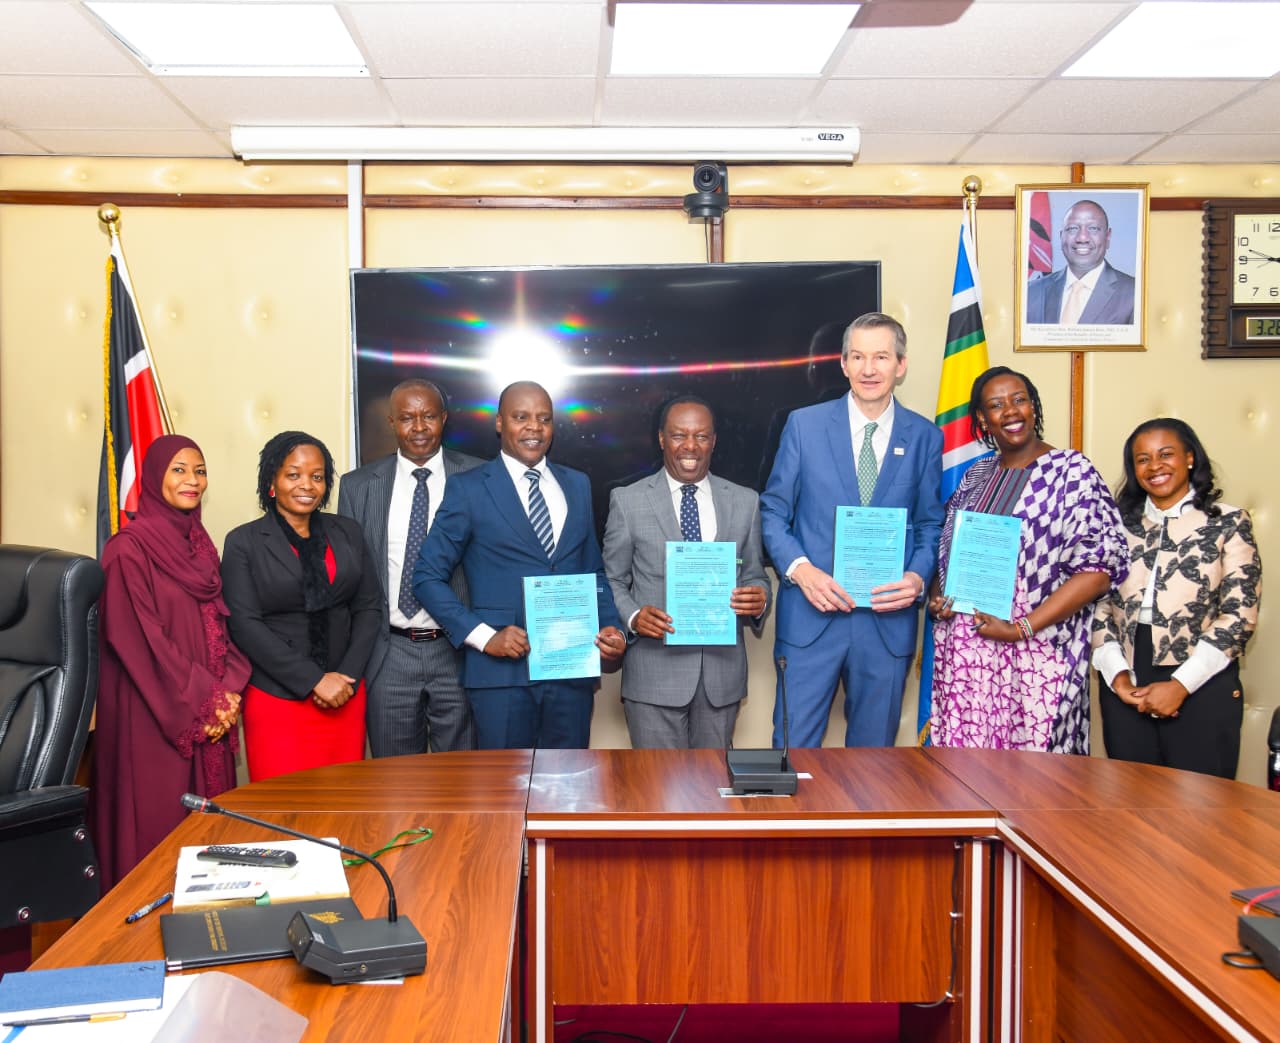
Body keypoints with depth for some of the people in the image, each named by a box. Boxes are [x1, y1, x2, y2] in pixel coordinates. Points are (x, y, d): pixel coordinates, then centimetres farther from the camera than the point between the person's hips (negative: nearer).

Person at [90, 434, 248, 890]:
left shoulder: (200, 544, 11)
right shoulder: (129, 549, -11)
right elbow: (137, 638, -15)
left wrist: (229, 689, -4)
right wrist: (204, 700, -13)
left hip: (211, 710, 7)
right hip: (154, 713, -7)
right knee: (158, 821, 0)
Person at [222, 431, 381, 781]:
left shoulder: (347, 533, 9)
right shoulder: (244, 542, -2)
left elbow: (369, 607, 7)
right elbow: (245, 624, -9)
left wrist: (348, 676, -6)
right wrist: (314, 681, -14)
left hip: (344, 698, 3)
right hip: (276, 701, -3)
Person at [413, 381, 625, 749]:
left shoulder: (577, 485, 13)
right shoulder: (468, 488, -1)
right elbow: (428, 577, -2)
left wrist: (610, 627, 0)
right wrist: (483, 636, -12)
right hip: (501, 669, -4)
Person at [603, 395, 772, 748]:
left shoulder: (745, 502, 7)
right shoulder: (628, 501, 0)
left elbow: (754, 575, 12)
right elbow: (613, 581, 4)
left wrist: (759, 598, -10)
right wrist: (632, 617, -16)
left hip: (722, 670, 2)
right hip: (654, 673, -2)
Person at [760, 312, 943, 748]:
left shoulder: (924, 437, 4)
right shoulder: (804, 424, 1)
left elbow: (930, 524, 9)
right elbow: (774, 511, 2)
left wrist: (918, 576, -11)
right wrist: (800, 569, -14)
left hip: (889, 618, 2)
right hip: (811, 614, -1)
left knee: (874, 747, 14)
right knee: (795, 746, 3)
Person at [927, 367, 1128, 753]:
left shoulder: (1072, 472, -4)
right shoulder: (976, 476, 12)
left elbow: (1100, 565, -12)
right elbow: (947, 550, 21)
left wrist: (1022, 628, -16)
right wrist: (936, 595, -1)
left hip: (1035, 655, -5)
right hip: (964, 651, 5)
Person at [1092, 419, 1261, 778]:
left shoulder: (1228, 524, 1)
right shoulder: (1121, 525, 10)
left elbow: (1240, 615, -6)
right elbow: (1100, 603, 7)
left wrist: (1180, 685, -12)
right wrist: (1116, 674, -7)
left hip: (1201, 685, -3)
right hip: (1124, 689, 3)